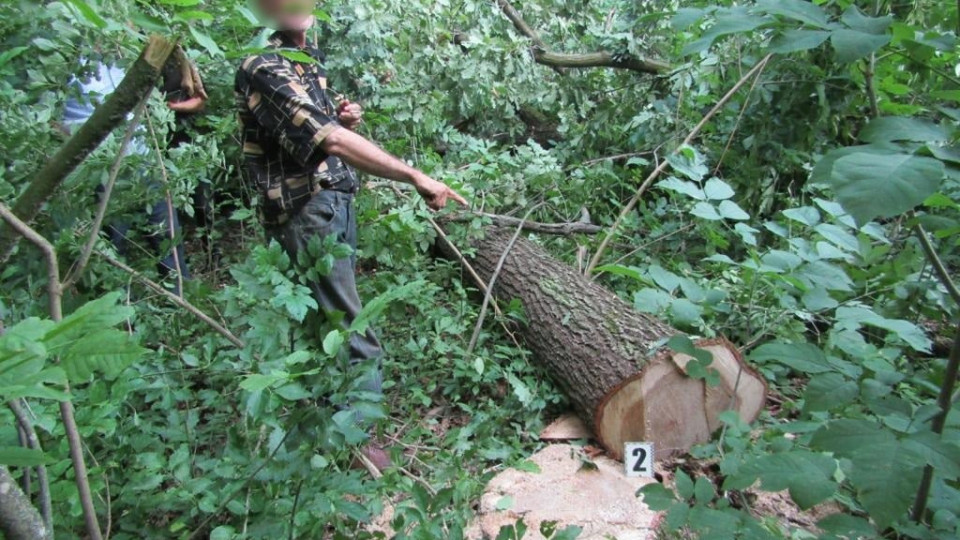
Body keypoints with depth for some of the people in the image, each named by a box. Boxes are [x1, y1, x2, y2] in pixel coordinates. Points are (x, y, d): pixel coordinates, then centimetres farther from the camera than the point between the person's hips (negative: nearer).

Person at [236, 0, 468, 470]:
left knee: (329, 319, 20)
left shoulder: (308, 61, 13)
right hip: (308, 214, -9)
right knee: (354, 337, -6)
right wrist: (415, 177, -30)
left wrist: (345, 119, 0)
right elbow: (331, 142, -28)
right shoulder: (264, 69, -17)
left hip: (334, 204, 9)